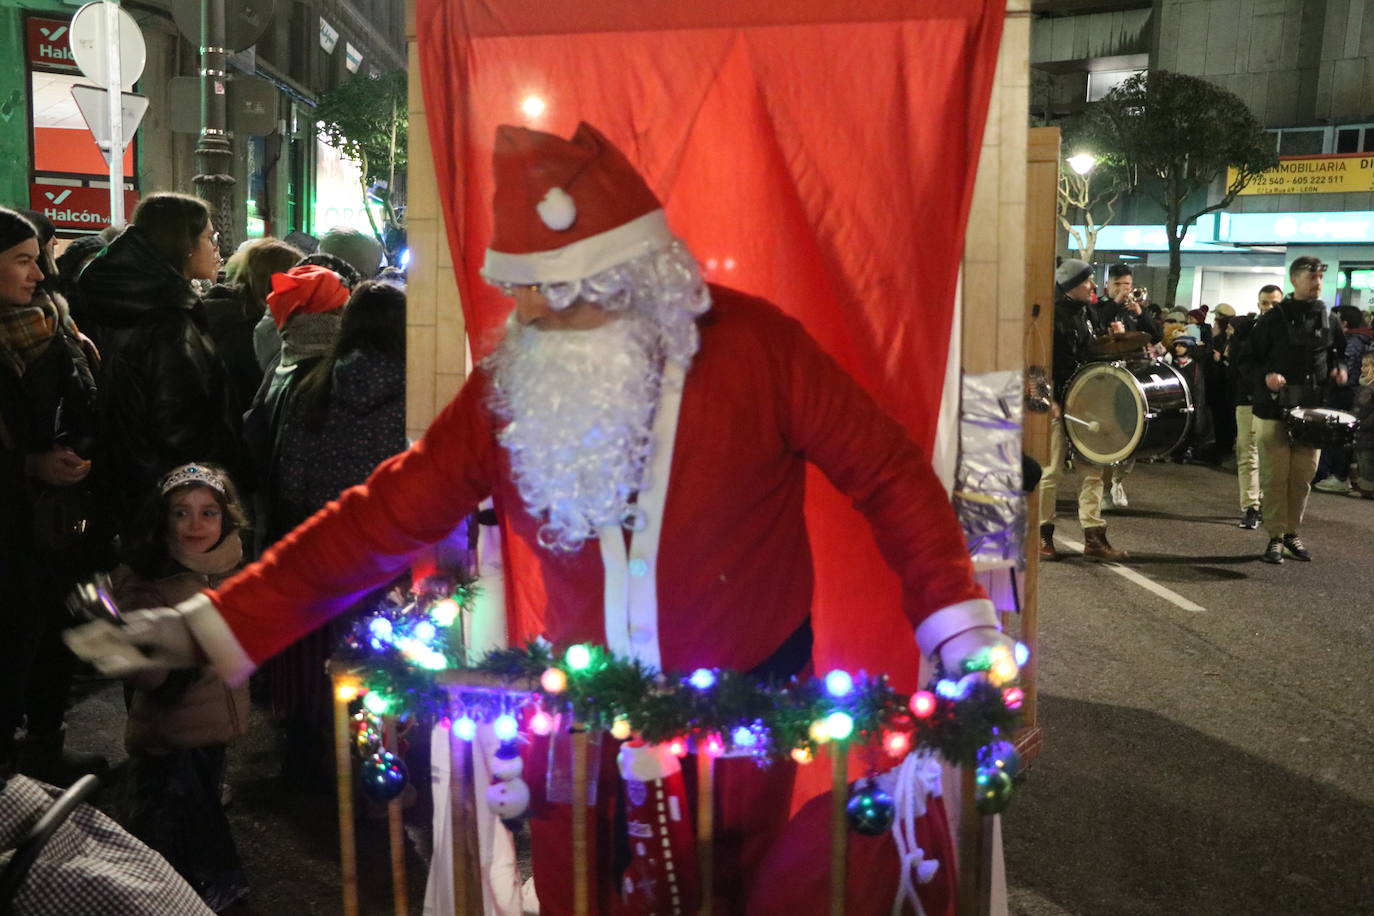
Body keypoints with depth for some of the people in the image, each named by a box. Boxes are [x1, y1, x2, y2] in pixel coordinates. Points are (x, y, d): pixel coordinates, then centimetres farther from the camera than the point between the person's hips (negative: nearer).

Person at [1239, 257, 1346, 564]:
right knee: (1275, 476, -3)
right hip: (1274, 409, -4)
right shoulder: (1274, 318, -2)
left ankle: (1292, 532, 21)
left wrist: (1339, 369, 2)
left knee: (1303, 476, 7)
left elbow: (1338, 352, 24)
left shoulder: (1328, 319, 10)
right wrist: (1266, 376, -18)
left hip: (1312, 411, 4)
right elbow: (1250, 358, 0)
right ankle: (1275, 536, 5)